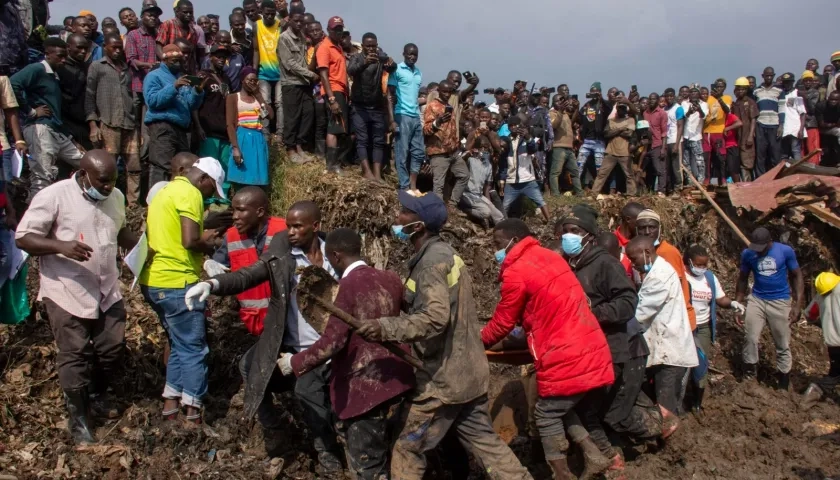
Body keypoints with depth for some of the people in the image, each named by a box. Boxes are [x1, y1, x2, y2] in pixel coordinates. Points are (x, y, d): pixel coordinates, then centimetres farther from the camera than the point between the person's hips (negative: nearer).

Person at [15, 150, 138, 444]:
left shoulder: (115, 197, 3)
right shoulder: (54, 196, -15)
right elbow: (23, 238, -15)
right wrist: (61, 246, -32)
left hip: (107, 291, 6)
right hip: (67, 293, -5)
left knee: (113, 349, 14)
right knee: (75, 356, 5)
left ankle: (97, 396, 40)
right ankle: (78, 418, 22)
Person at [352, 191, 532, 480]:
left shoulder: (432, 261, -19)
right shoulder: (444, 253, 11)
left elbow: (435, 318, -30)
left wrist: (386, 328, -33)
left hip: (444, 376, -9)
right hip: (466, 370, 9)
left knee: (408, 450, 5)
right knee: (483, 440, 18)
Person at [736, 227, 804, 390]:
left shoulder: (786, 251, -11)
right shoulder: (747, 254, -6)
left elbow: (797, 276, -1)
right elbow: (742, 279, 6)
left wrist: (798, 305, -8)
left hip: (780, 302, -1)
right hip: (756, 300, 1)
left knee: (783, 346, 7)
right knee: (751, 340, -6)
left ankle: (783, 388, 19)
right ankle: (748, 380, 9)